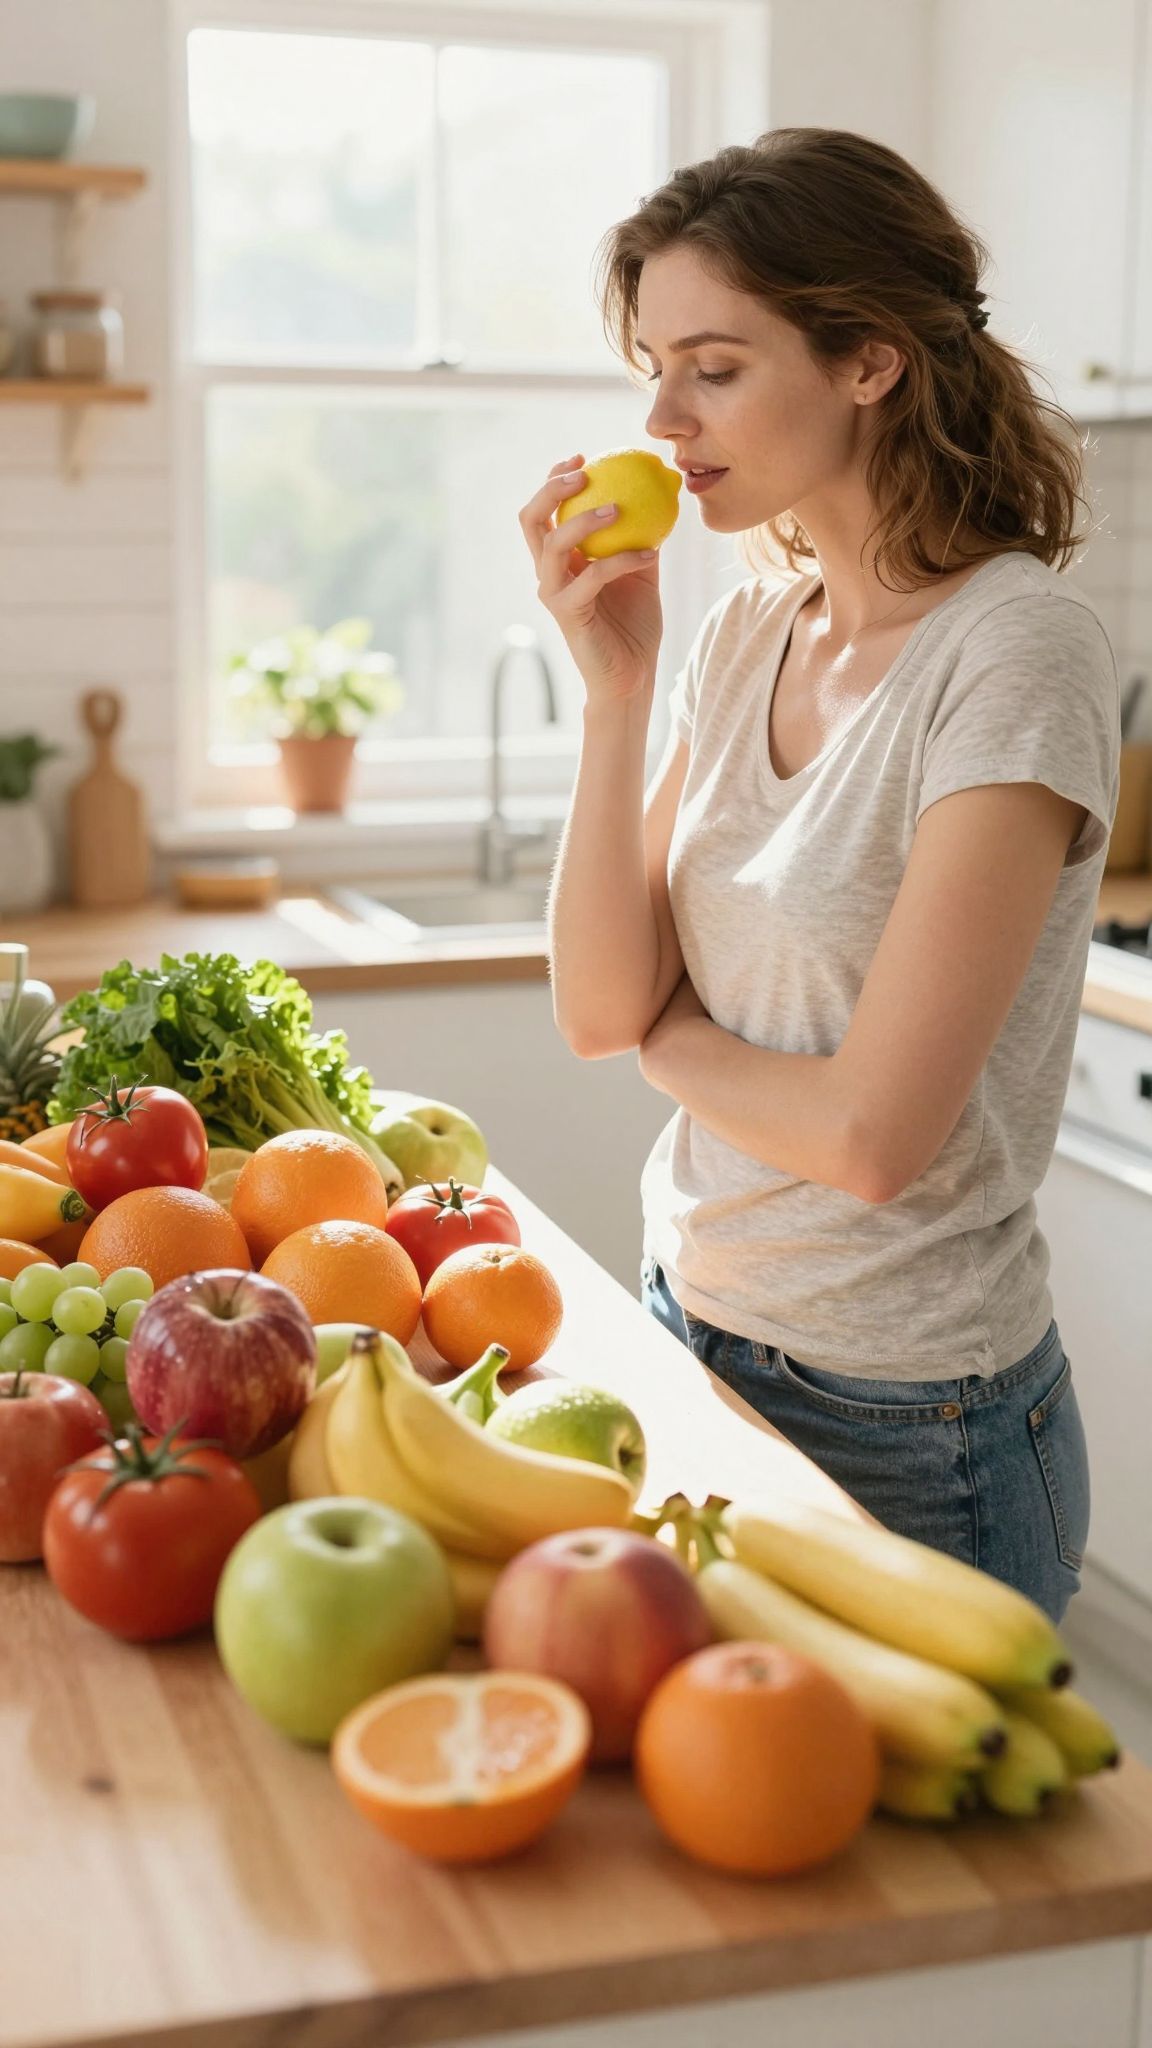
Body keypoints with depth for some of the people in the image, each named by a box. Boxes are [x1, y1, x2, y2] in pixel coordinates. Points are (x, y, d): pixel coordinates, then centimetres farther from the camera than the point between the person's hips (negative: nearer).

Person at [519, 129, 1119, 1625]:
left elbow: (872, 1135, -23)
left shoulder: (1017, 651, -20)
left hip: (908, 1429, -7)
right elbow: (600, 1008, -3)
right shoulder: (746, 631, 2)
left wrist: (667, 1034, -5)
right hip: (692, 1330, 7)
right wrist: (615, 683, -11)